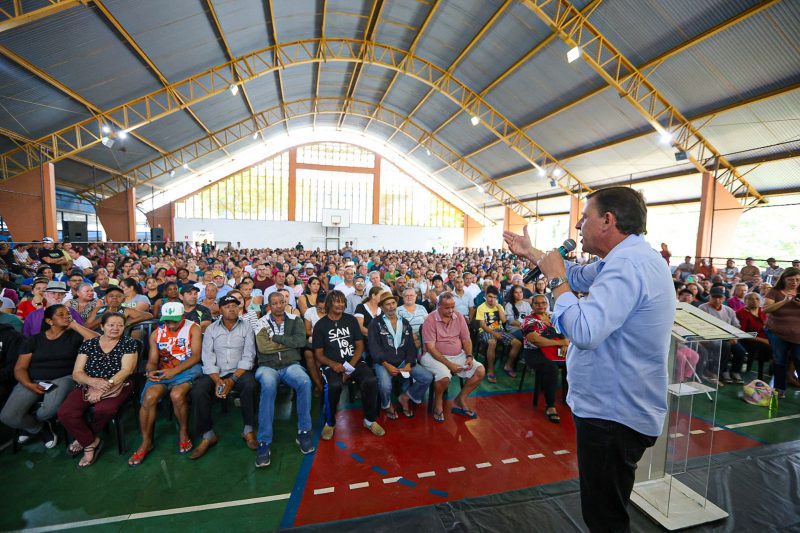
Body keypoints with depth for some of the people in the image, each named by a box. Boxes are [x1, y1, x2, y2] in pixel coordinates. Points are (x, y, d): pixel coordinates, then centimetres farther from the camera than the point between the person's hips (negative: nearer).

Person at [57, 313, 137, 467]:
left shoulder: (129, 343, 1)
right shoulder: (88, 344, 8)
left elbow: (126, 370, -9)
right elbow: (76, 373, 2)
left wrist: (106, 385, -22)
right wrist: (93, 381, -19)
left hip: (117, 386, -3)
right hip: (88, 386, 3)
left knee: (104, 410, -31)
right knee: (65, 412, -23)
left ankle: (84, 438, 4)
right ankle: (91, 442, 1)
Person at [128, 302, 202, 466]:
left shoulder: (193, 328, 0)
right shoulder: (156, 333, 13)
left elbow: (196, 355, -8)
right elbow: (152, 360, 13)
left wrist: (175, 371, -19)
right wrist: (150, 371, -11)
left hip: (187, 370, -4)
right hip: (163, 372, 4)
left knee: (177, 395, -32)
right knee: (149, 397, -24)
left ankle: (184, 432, -5)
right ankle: (146, 442, -4)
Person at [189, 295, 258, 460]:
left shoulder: (246, 327, 0)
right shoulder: (211, 329, 5)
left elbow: (248, 357, -6)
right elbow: (208, 358, -2)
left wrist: (232, 380, -18)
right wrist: (217, 380, -18)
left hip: (239, 371, -2)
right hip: (215, 373, 2)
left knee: (250, 384, -32)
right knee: (198, 391, -25)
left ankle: (248, 431, -14)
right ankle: (208, 435, -9)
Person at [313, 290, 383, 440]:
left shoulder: (351, 319, 7)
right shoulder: (320, 324, 3)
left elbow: (360, 345, 4)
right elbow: (318, 353, 3)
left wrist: (350, 367, -10)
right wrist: (333, 364, -17)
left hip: (354, 361, 2)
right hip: (332, 364, -1)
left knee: (370, 380, -27)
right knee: (334, 385, -34)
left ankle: (370, 420, -3)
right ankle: (330, 423, -6)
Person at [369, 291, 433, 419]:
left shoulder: (405, 323, 13)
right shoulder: (375, 323, -1)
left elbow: (411, 346, 8)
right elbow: (374, 347, -9)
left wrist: (409, 364, -8)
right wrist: (387, 365, -19)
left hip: (403, 362, 4)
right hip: (384, 363, -4)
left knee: (428, 377, -13)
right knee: (385, 386, -33)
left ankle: (405, 397, 12)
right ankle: (387, 405, 5)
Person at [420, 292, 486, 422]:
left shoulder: (459, 317, 1)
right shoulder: (430, 320, -15)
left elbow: (466, 340, 7)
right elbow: (430, 348, -18)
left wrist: (469, 356, -12)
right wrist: (449, 364, -24)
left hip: (458, 355, 6)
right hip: (435, 356, -6)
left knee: (480, 370, -10)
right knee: (444, 377, -33)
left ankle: (460, 400, 8)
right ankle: (438, 402, 1)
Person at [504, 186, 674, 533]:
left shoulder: (626, 265, -27)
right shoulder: (628, 257, 8)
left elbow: (583, 331, -35)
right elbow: (579, 276, 20)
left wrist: (556, 280, -22)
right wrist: (529, 253, 21)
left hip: (613, 415, -10)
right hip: (615, 407, 10)